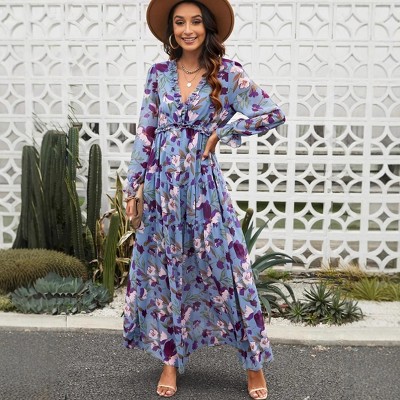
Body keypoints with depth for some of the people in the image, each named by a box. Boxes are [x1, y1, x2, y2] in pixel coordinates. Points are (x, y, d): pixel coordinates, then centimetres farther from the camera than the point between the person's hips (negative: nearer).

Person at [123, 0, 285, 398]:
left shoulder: (227, 73, -2)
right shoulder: (158, 74, 6)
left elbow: (273, 113, -9)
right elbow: (145, 134, 5)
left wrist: (219, 133, -7)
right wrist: (132, 188, 2)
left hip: (203, 184, -3)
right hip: (161, 185, 3)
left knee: (227, 267, 1)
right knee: (164, 271, 8)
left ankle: (254, 363, 17)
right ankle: (170, 360, 26)